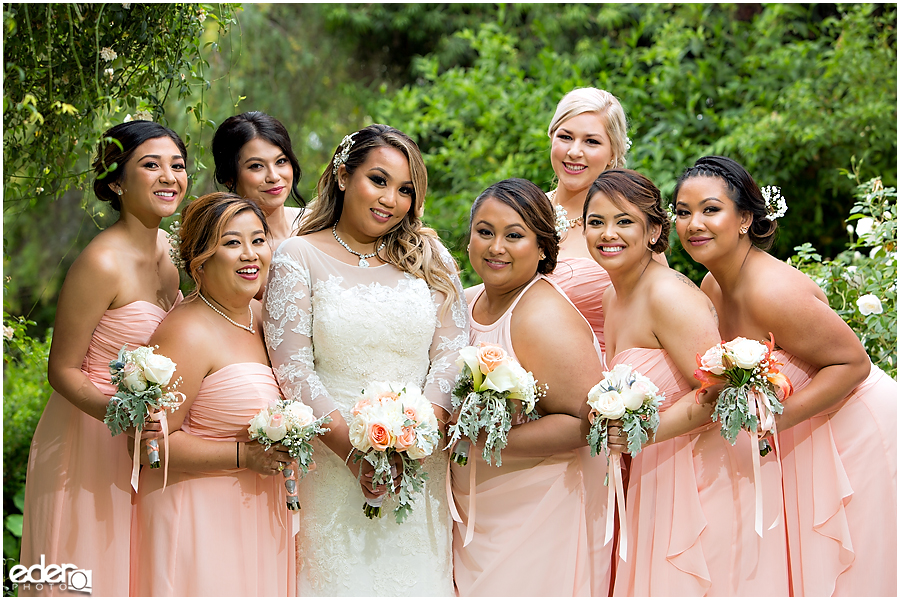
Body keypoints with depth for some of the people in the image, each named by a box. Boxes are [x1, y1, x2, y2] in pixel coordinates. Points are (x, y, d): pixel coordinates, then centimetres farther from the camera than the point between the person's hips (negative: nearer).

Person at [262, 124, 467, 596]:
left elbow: (451, 352, 2)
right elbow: (291, 367, -8)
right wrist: (350, 446, -17)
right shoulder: (298, 256, 0)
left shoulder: (429, 256, 9)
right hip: (332, 463, -2)